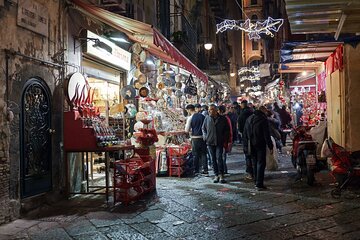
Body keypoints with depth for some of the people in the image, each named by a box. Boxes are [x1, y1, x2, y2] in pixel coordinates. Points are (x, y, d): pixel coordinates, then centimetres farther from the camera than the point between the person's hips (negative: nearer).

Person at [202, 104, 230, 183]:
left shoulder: (222, 119, 0)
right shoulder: (207, 118, 4)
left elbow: (227, 130, 8)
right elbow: (203, 128, 15)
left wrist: (224, 138, -1)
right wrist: (205, 136, 2)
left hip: (219, 142, -2)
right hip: (210, 142, 3)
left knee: (219, 158, -10)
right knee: (213, 159, 7)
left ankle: (221, 175, -2)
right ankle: (216, 175, 16)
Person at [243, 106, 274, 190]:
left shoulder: (249, 119, 11)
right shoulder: (263, 119, -10)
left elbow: (245, 133, 13)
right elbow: (266, 134, -14)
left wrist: (246, 145, 16)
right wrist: (270, 146, -11)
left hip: (251, 145, 6)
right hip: (260, 145, -6)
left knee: (255, 163, 16)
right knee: (261, 163, -3)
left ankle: (256, 182, 23)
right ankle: (259, 184, -7)